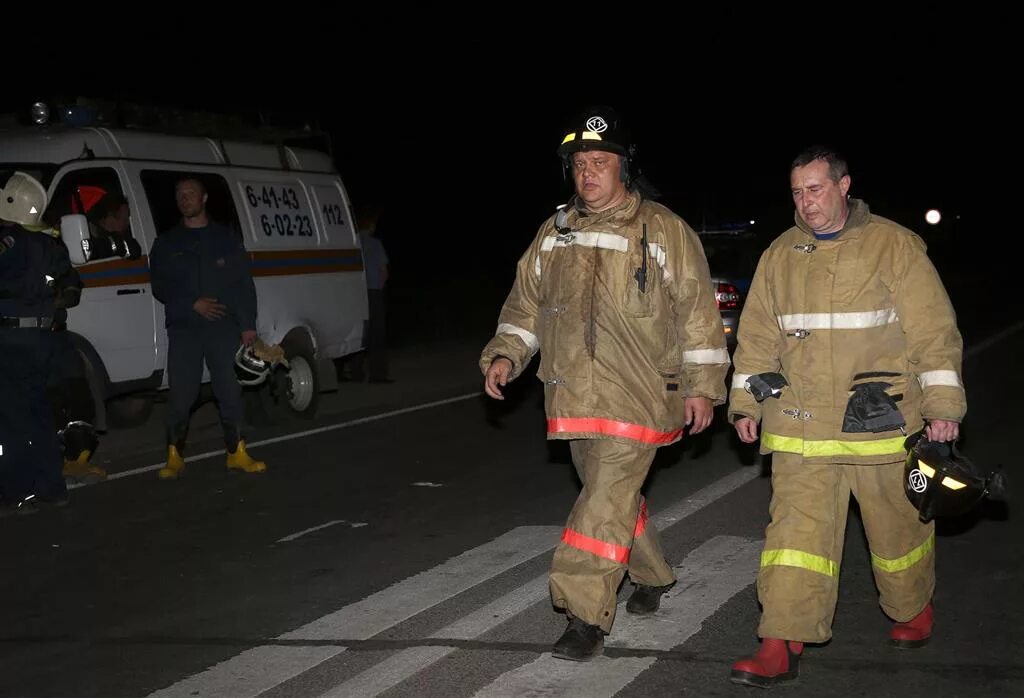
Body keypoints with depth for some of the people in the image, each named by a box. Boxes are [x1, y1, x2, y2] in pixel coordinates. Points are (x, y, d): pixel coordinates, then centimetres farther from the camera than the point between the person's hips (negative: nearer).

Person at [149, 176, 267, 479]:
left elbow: (244, 284, 7)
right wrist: (193, 304, -11)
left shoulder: (226, 238, 10)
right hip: (183, 329, 0)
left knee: (230, 391, 1)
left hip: (223, 327, 0)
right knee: (180, 395, -3)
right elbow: (160, 287, 4)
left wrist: (248, 324, -1)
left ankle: (237, 454, 9)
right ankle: (174, 457, 6)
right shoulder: (167, 243, 10)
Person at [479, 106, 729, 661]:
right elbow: (526, 302, 17)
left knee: (607, 501, -13)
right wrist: (504, 355, 3)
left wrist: (702, 386, -4)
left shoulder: (664, 231, -3)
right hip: (575, 396, 6)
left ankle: (586, 616, -9)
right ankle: (652, 576, 39)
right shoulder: (555, 234, 11)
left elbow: (697, 311, -2)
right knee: (611, 494, 17)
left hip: (638, 396, -5)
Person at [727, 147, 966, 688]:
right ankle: (781, 647, -4)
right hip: (800, 425, 2)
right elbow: (757, 336, 14)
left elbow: (934, 329, -4)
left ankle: (914, 608, 40)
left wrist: (942, 405, -8)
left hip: (882, 422, -2)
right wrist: (746, 403, 11)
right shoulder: (780, 255, 9)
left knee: (898, 524, 13)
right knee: (796, 529, -5)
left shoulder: (894, 245, -3)